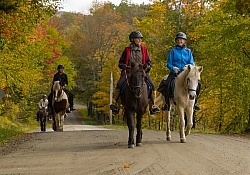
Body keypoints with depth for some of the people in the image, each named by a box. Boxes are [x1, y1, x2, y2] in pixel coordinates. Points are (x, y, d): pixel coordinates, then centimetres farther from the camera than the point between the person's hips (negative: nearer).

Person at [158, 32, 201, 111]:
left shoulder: (188, 51, 13)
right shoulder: (173, 51, 8)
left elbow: (192, 63, 8)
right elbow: (168, 63, 5)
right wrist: (173, 68, -16)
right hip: (175, 72, -1)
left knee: (197, 84, -19)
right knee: (167, 84, -30)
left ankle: (195, 102, 0)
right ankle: (167, 103, -16)